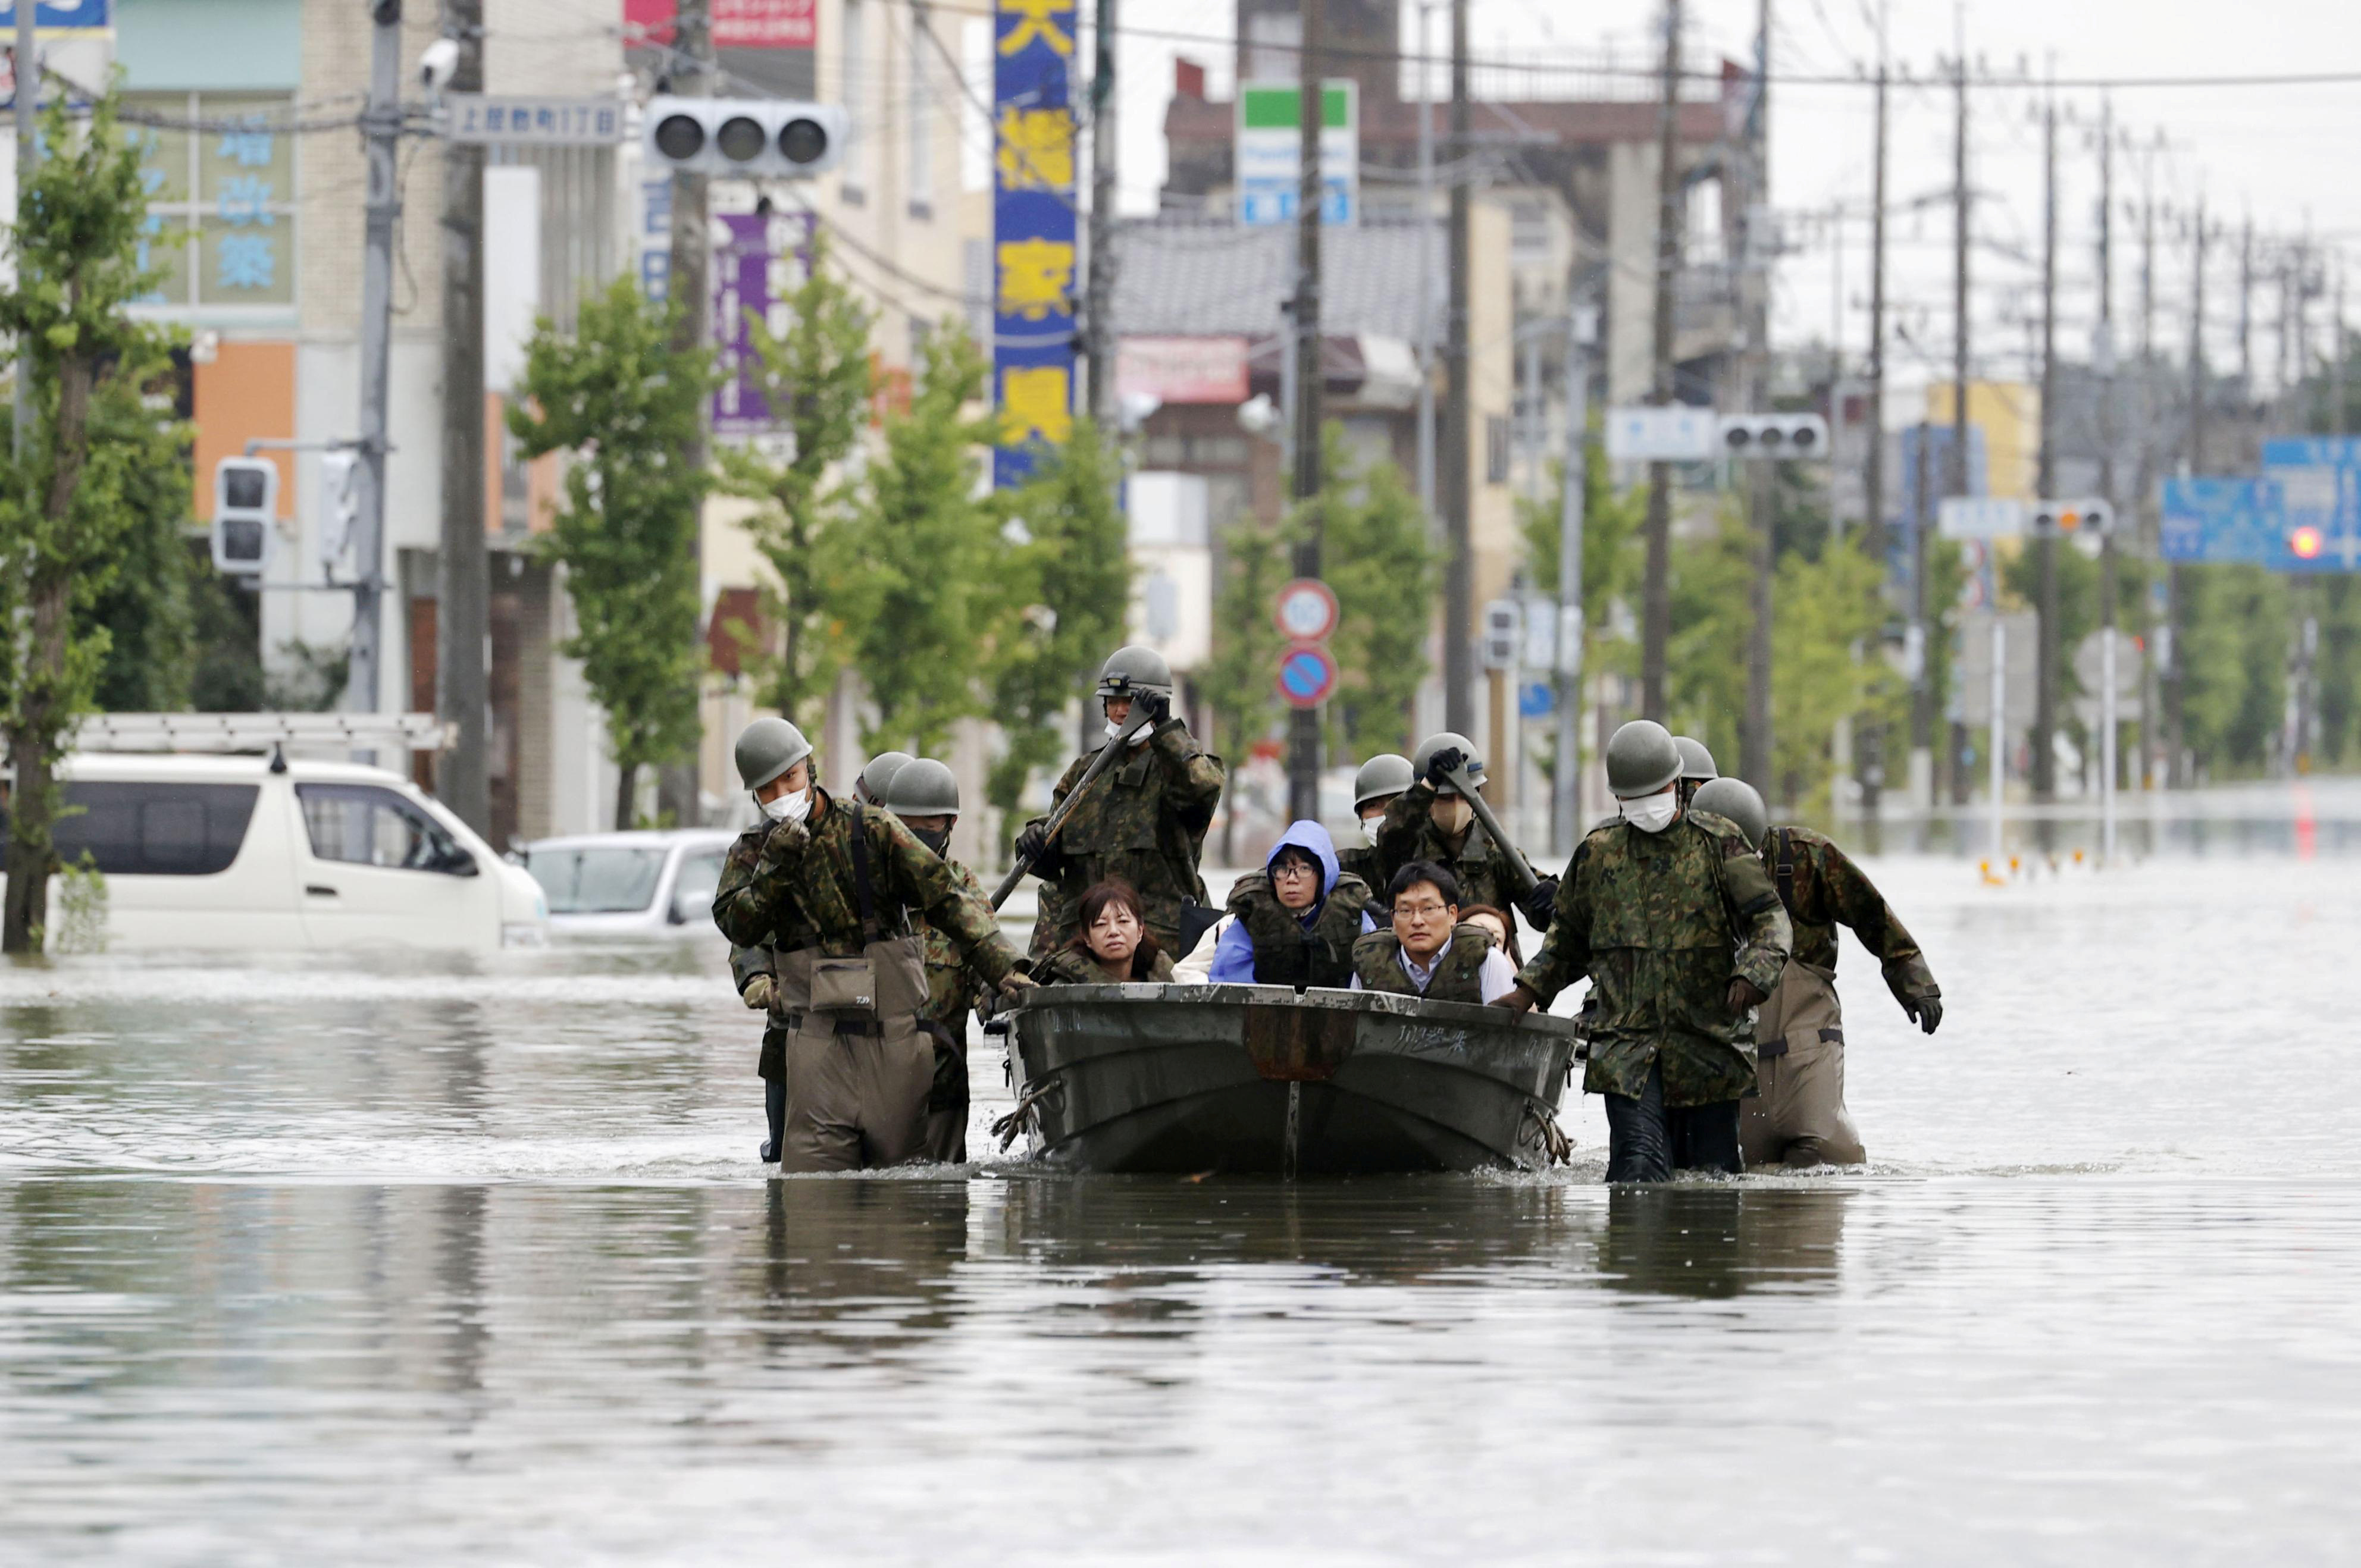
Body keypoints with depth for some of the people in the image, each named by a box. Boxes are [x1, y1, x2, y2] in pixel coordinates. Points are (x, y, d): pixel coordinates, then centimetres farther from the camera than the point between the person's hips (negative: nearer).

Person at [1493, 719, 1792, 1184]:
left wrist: (1754, 974, -22)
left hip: (1709, 1040, 0)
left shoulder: (1719, 844, 3)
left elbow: (1769, 917, -2)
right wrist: (1529, 990, 10)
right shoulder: (1597, 855, 10)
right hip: (1628, 1045, 0)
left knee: (1712, 1175, 6)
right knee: (1640, 1167, -18)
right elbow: (1569, 938, 23)